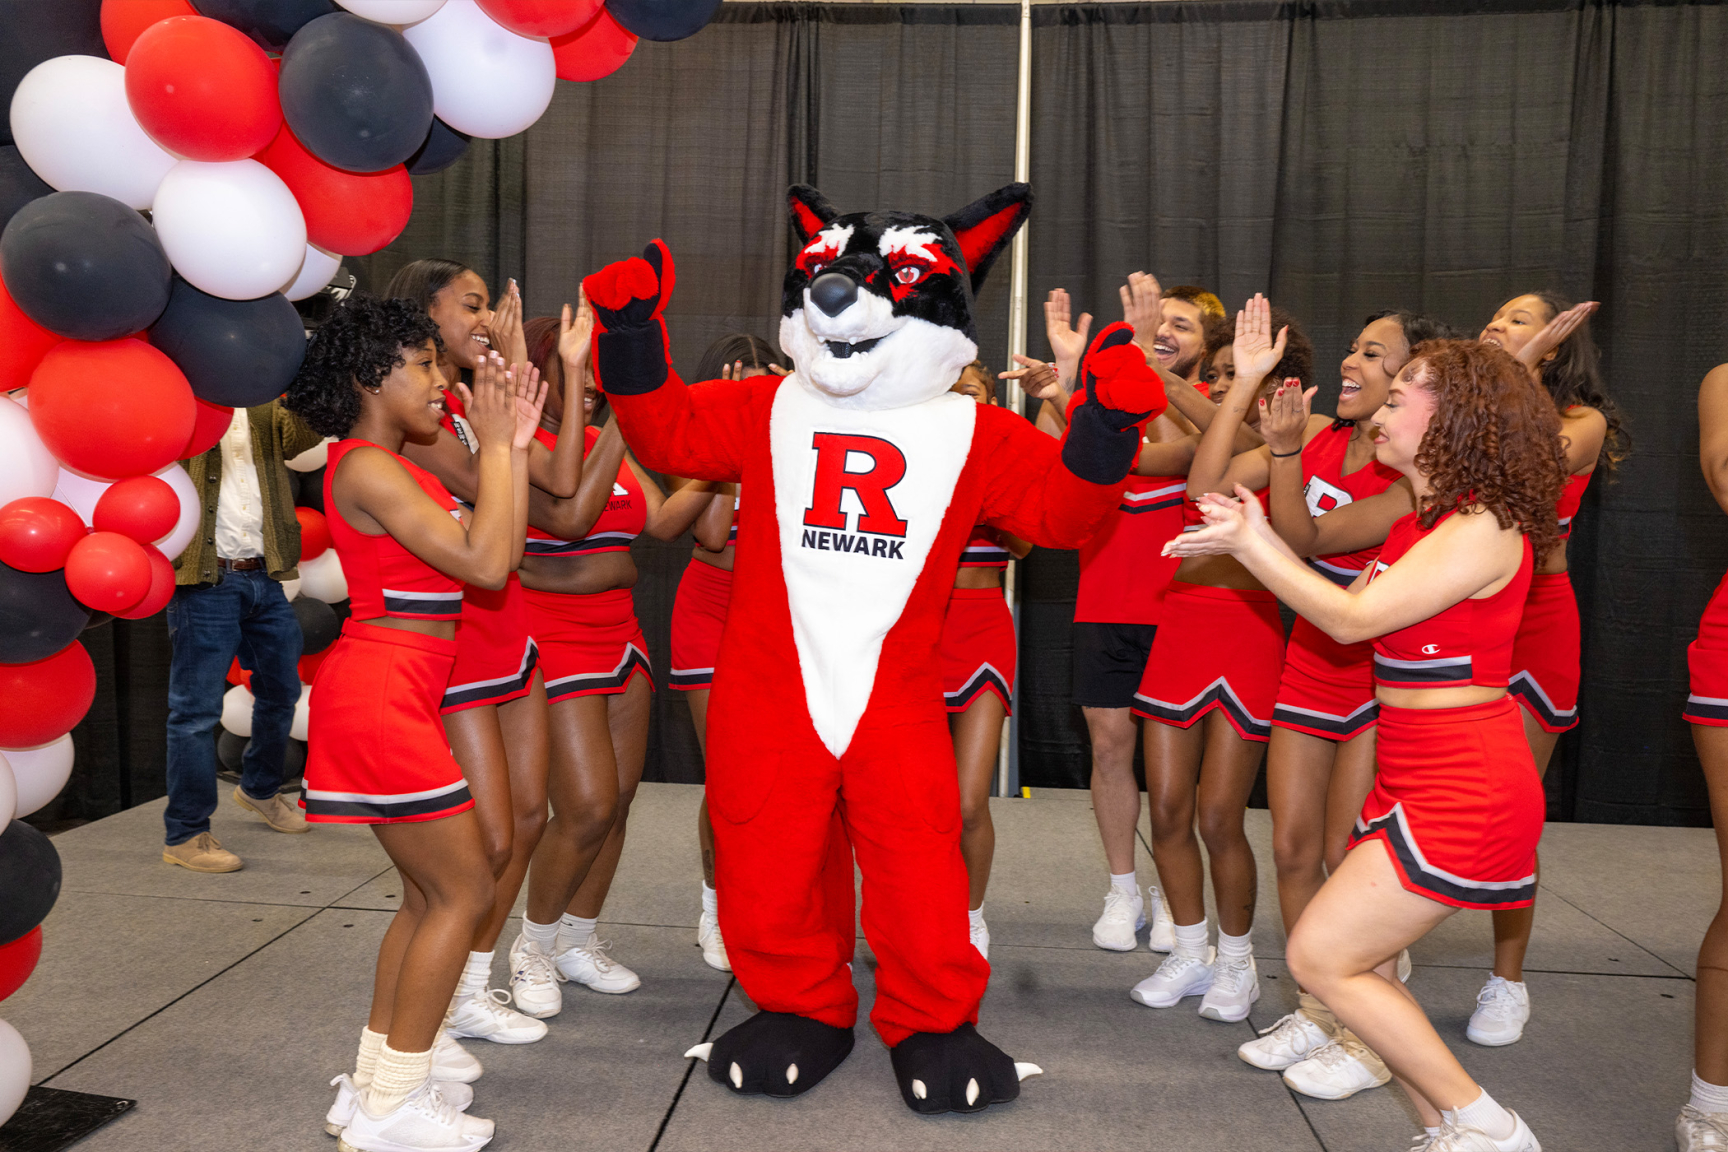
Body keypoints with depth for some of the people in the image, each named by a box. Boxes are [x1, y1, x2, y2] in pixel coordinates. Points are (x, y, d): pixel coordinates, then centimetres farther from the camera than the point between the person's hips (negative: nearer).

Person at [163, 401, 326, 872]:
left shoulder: (265, 408, 10)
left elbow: (300, 436, -9)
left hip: (264, 576, 5)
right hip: (204, 580, -5)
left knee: (281, 691, 17)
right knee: (197, 709, -1)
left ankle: (260, 788, 42)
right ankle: (185, 834, 11)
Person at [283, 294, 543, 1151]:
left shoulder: (394, 467, 17)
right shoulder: (367, 468, -13)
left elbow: (500, 551, 11)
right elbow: (485, 564, -19)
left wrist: (513, 443, 9)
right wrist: (495, 446, -10)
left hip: (394, 694, 10)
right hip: (379, 693, -10)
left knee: (430, 891, 16)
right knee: (465, 889, -4)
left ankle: (379, 1072, 26)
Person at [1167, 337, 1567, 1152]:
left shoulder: (1485, 528, -16)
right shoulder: (1425, 518, 13)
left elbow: (1353, 618, -18)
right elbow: (1352, 608, 9)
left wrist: (1250, 544, -12)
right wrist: (1258, 539, 5)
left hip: (1463, 791, -9)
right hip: (1415, 779, 9)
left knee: (1319, 956, -8)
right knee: (1357, 961, 9)